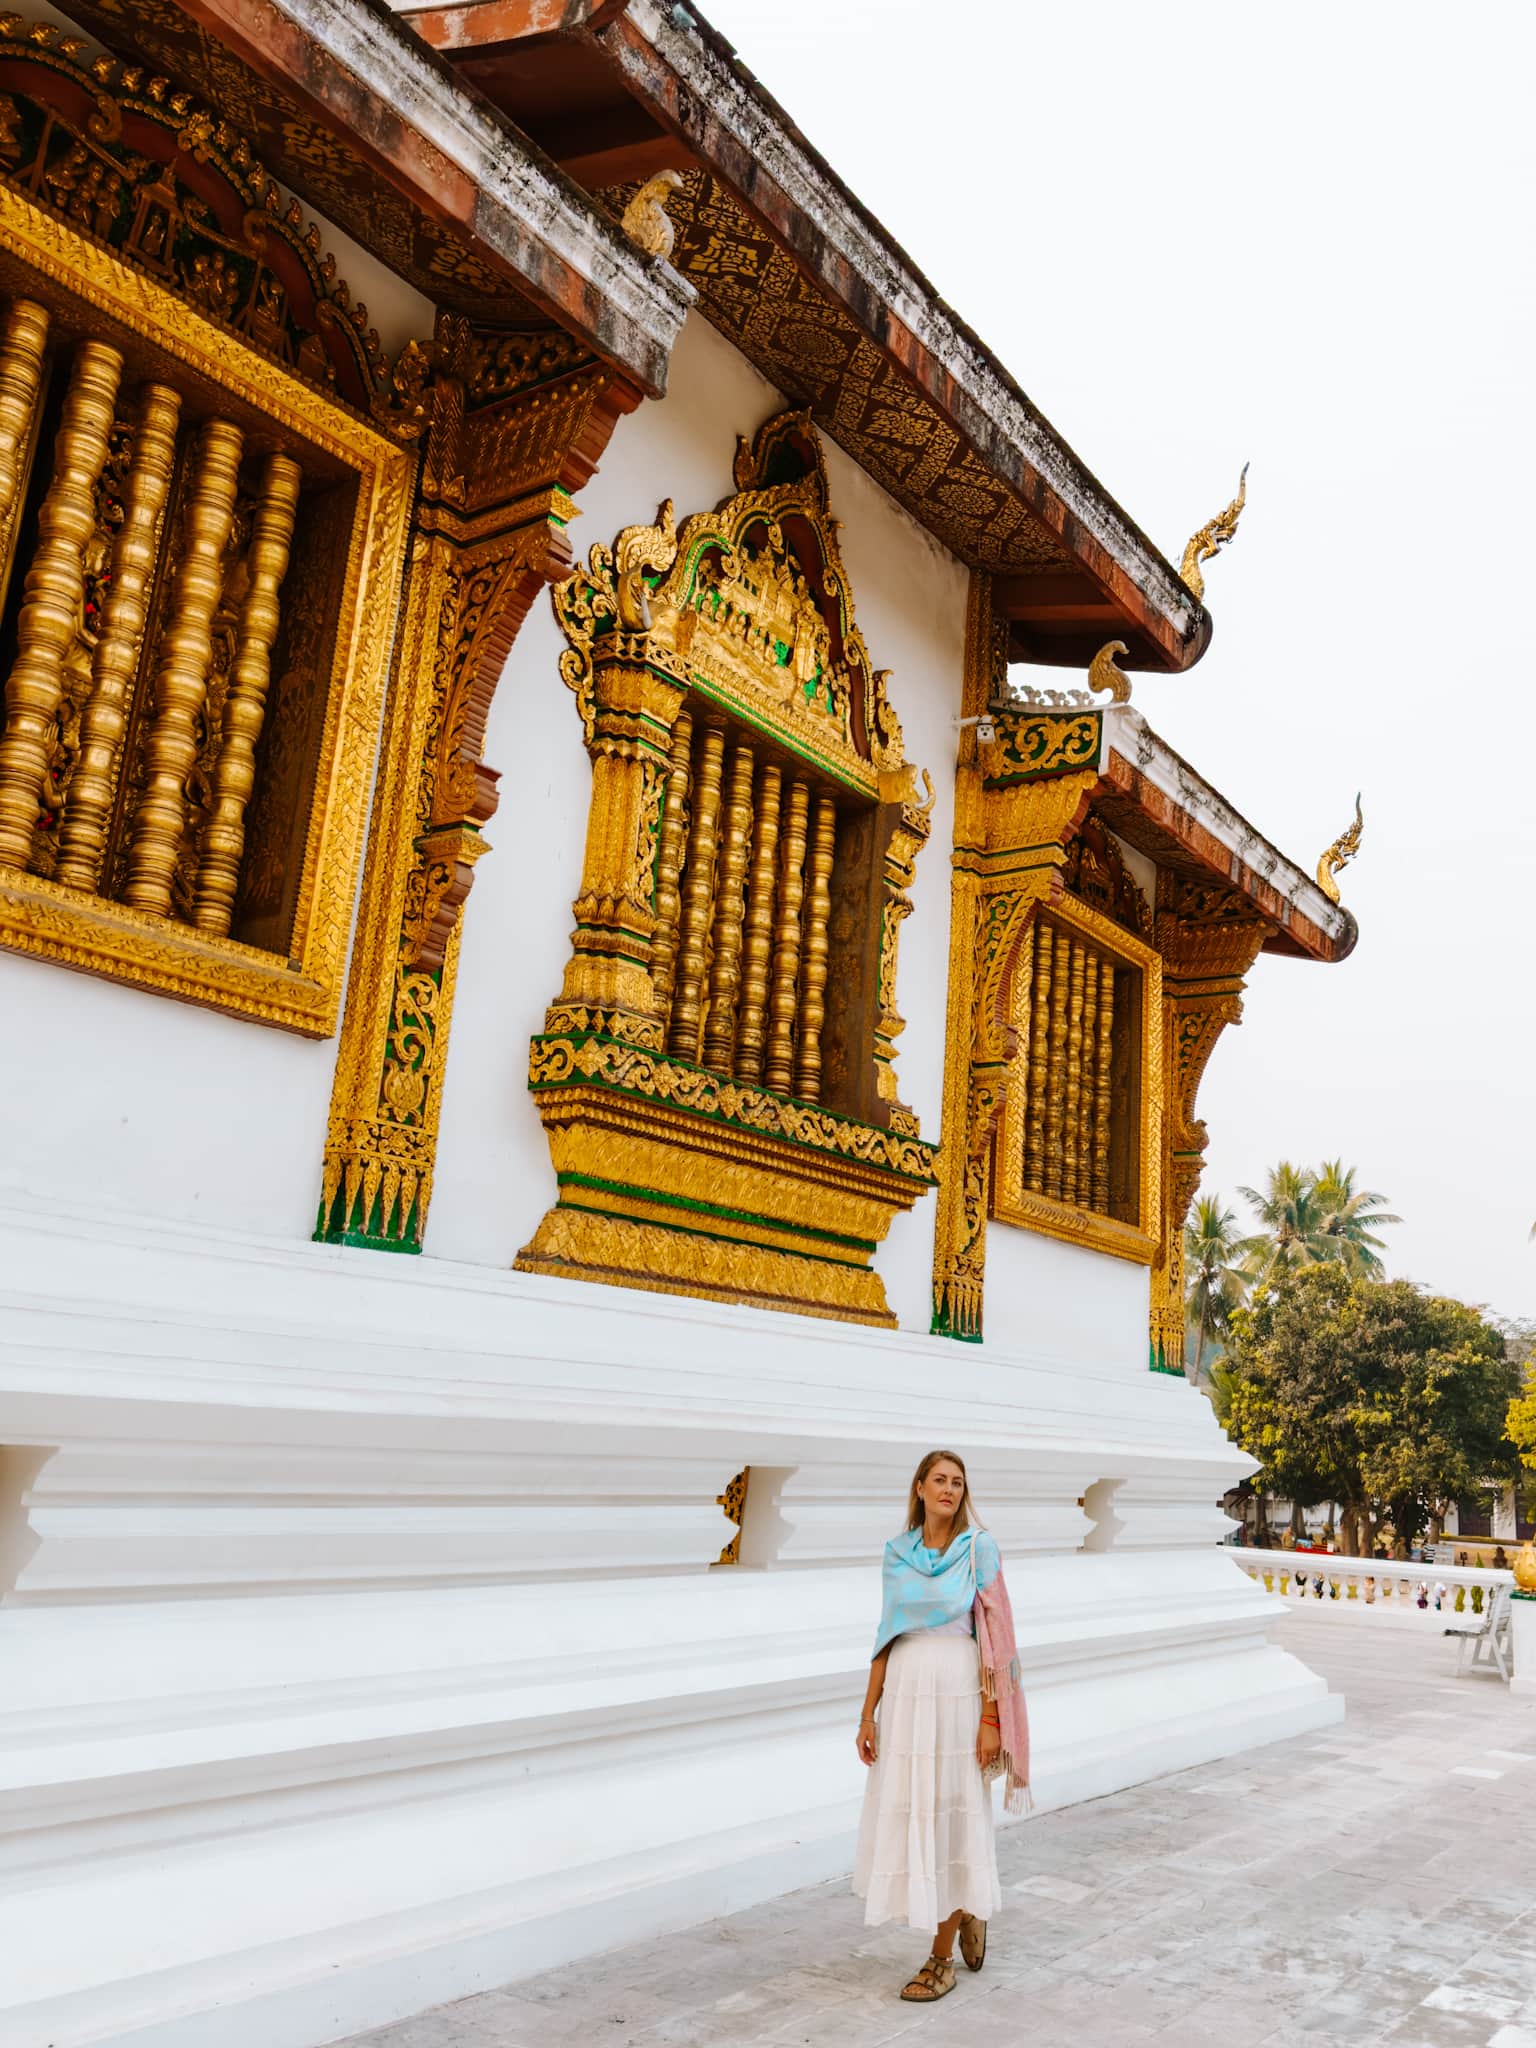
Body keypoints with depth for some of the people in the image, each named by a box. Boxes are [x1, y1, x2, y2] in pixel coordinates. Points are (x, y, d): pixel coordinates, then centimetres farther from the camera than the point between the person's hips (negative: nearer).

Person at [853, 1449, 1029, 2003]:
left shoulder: (979, 1549, -5)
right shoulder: (896, 1553, 6)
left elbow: (994, 1636, -6)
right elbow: (887, 1638, 9)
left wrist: (991, 1718, -11)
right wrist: (868, 1714, 6)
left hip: (960, 1694, -4)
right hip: (905, 1694, 4)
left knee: (953, 1817, 2)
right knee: (907, 1814, 11)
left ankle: (942, 1958, 17)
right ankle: (967, 1910, 37)